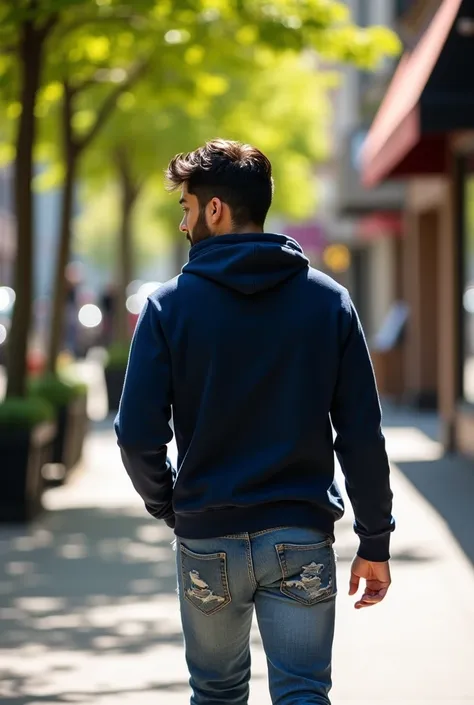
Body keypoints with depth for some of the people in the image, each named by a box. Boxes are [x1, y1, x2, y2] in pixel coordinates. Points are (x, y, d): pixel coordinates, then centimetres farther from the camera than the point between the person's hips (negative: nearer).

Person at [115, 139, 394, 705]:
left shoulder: (170, 305, -5)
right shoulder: (329, 301, -1)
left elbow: (138, 435, -8)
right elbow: (362, 435, -3)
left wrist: (166, 505, 11)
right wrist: (374, 541, 4)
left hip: (206, 538, 0)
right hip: (303, 540, 0)